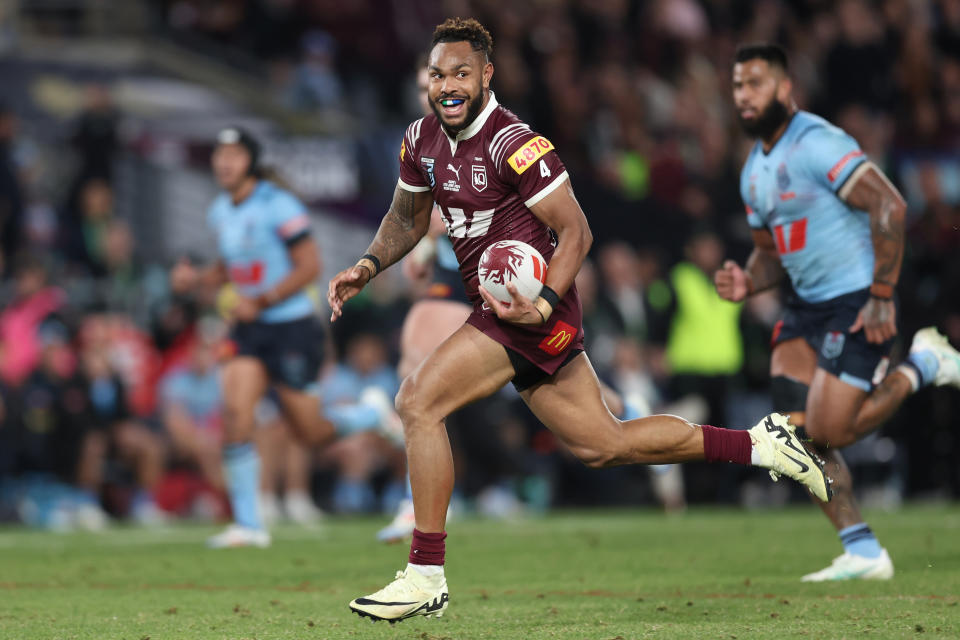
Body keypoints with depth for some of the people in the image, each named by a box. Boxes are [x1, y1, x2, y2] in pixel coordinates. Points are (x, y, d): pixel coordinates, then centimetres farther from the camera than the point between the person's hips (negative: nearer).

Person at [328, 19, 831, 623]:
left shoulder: (514, 143, -18)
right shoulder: (421, 140, 7)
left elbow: (576, 231, -14)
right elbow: (407, 218, 22)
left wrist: (543, 304, -26)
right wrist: (367, 266, 5)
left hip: (532, 312, -9)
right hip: (504, 308, 9)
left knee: (418, 401, -17)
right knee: (604, 446, 14)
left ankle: (425, 577, -12)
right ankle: (761, 444, 26)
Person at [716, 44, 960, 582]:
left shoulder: (816, 143, -16)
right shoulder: (755, 169, 14)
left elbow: (890, 206, -22)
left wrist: (882, 296, -23)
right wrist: (746, 283, 0)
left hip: (858, 305, -9)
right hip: (807, 308, 9)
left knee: (828, 433, -13)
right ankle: (864, 553, 2)